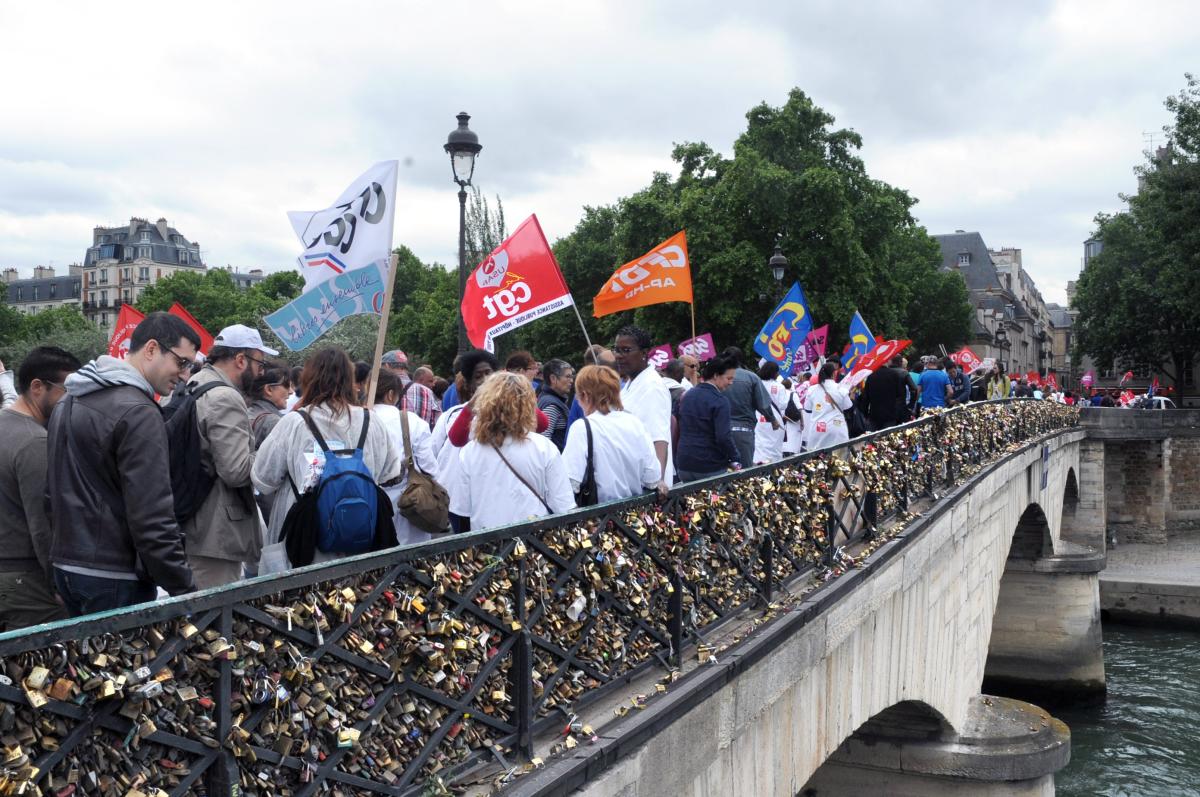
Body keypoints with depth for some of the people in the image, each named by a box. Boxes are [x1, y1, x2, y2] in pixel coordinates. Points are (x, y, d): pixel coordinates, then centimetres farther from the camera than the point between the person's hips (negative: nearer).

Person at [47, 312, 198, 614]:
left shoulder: (69, 401, 13)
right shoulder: (138, 413, -18)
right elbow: (152, 518, -22)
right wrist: (185, 590, -18)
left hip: (66, 565, 9)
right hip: (114, 578, -9)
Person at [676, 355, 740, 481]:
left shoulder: (687, 395, 9)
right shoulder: (719, 401, -14)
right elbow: (724, 437, -21)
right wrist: (734, 460, -9)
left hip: (684, 465, 6)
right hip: (711, 468, -6)